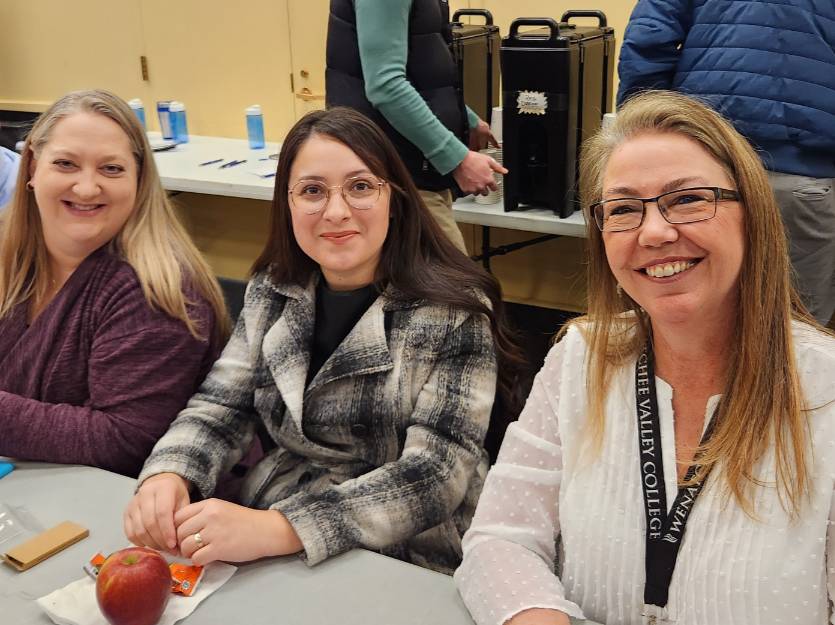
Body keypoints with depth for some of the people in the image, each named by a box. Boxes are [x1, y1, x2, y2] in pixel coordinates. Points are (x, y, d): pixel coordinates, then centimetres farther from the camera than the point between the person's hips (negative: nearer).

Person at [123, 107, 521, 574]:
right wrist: (169, 475, -18)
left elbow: (435, 473, -19)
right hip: (266, 552, 5)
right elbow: (220, 408, 4)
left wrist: (275, 530, -30)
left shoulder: (454, 310, -13)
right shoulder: (273, 292, 4)